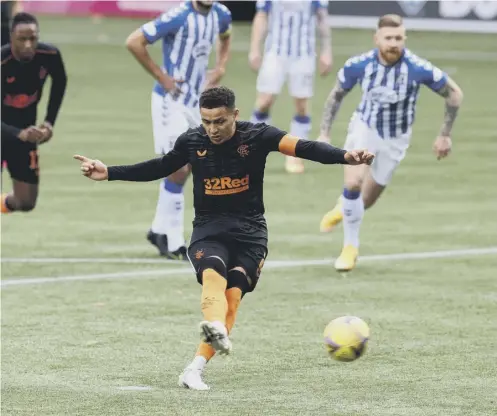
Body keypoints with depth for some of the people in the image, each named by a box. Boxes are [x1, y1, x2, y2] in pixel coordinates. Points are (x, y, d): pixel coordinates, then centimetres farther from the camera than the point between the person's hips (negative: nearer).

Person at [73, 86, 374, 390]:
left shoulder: (257, 136, -8)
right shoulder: (191, 141, 1)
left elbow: (303, 147, -19)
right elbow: (160, 168, 18)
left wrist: (345, 157, -35)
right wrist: (108, 173, 17)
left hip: (249, 230, -1)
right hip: (208, 228, 1)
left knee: (233, 292, -20)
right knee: (213, 273, -32)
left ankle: (196, 368, -20)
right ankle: (216, 328, -60)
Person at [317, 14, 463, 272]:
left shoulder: (419, 69, -27)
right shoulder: (358, 65, -20)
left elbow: (454, 94, -12)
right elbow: (336, 95, -1)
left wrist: (445, 135, -6)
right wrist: (324, 133, -5)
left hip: (396, 139, 0)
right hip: (364, 127, 0)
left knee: (366, 200, 9)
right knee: (352, 183, -22)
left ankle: (344, 208, 48)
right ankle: (350, 247, -1)